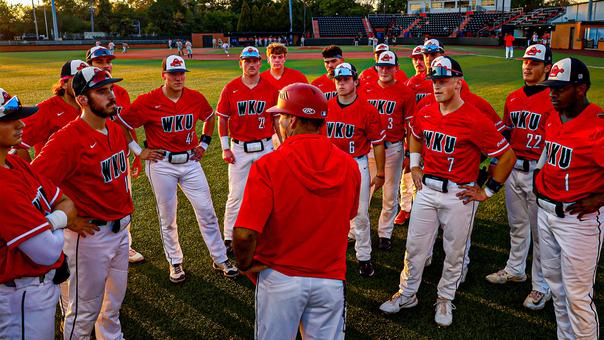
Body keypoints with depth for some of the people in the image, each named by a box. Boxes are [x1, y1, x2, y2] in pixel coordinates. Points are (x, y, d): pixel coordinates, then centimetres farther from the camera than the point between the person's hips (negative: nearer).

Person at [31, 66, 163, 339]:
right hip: (90, 234, -8)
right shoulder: (68, 138, -23)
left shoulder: (116, 129, 3)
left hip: (121, 228, 8)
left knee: (115, 301, 25)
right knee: (85, 310, 8)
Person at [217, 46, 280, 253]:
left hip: (265, 147, 1)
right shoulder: (231, 88, -2)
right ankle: (229, 238, 14)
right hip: (239, 148, -1)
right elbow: (222, 119, 2)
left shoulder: (270, 89, 0)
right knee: (236, 195, 3)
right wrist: (225, 148, -3)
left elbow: (277, 120, 7)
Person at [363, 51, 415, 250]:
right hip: (368, 146, 2)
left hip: (393, 147, -1)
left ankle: (385, 234, 22)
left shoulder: (405, 92, -1)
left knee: (390, 194, 8)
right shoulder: (366, 89, 5)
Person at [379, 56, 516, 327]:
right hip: (427, 189, 5)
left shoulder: (475, 120, -18)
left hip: (458, 195, -4)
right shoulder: (424, 114, 0)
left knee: (454, 252, 11)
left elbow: (508, 156, -12)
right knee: (414, 246, 11)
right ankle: (407, 294, 29)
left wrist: (487, 191, -8)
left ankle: (445, 299, 31)